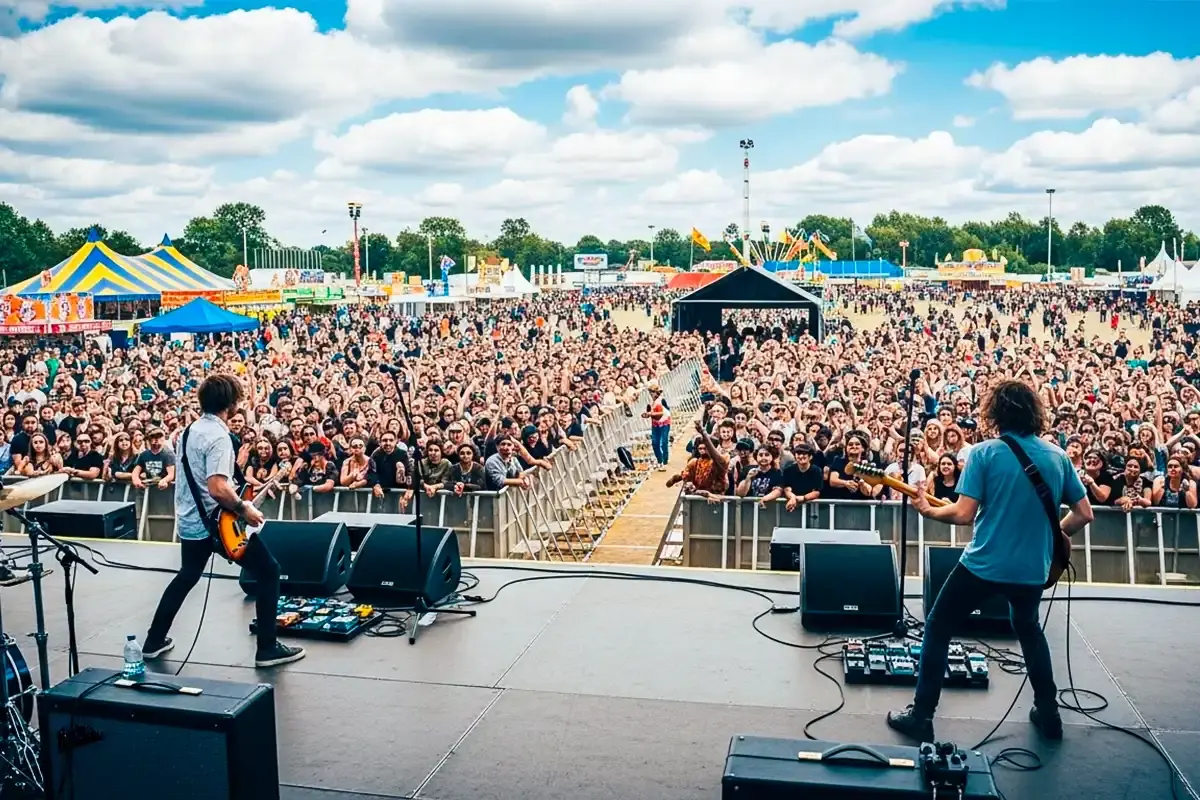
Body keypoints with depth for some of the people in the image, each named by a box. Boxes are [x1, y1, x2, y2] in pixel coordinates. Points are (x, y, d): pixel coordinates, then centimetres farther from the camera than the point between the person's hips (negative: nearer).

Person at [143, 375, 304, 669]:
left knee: (187, 576, 29)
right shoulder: (218, 436, -20)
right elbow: (217, 489, -31)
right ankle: (267, 648, 2)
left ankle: (155, 641, 35)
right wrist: (244, 508, -17)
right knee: (269, 571, 1)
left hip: (189, 520, 9)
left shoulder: (191, 429, 9)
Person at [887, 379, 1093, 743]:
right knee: (1028, 627, 32)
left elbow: (964, 514, -16)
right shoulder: (1058, 457, 2)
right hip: (1034, 568, 5)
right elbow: (1084, 514, 5)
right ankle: (1048, 712, 34)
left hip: (983, 564, -5)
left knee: (937, 627, 11)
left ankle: (921, 715, 9)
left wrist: (928, 510, 1)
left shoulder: (984, 453, -11)